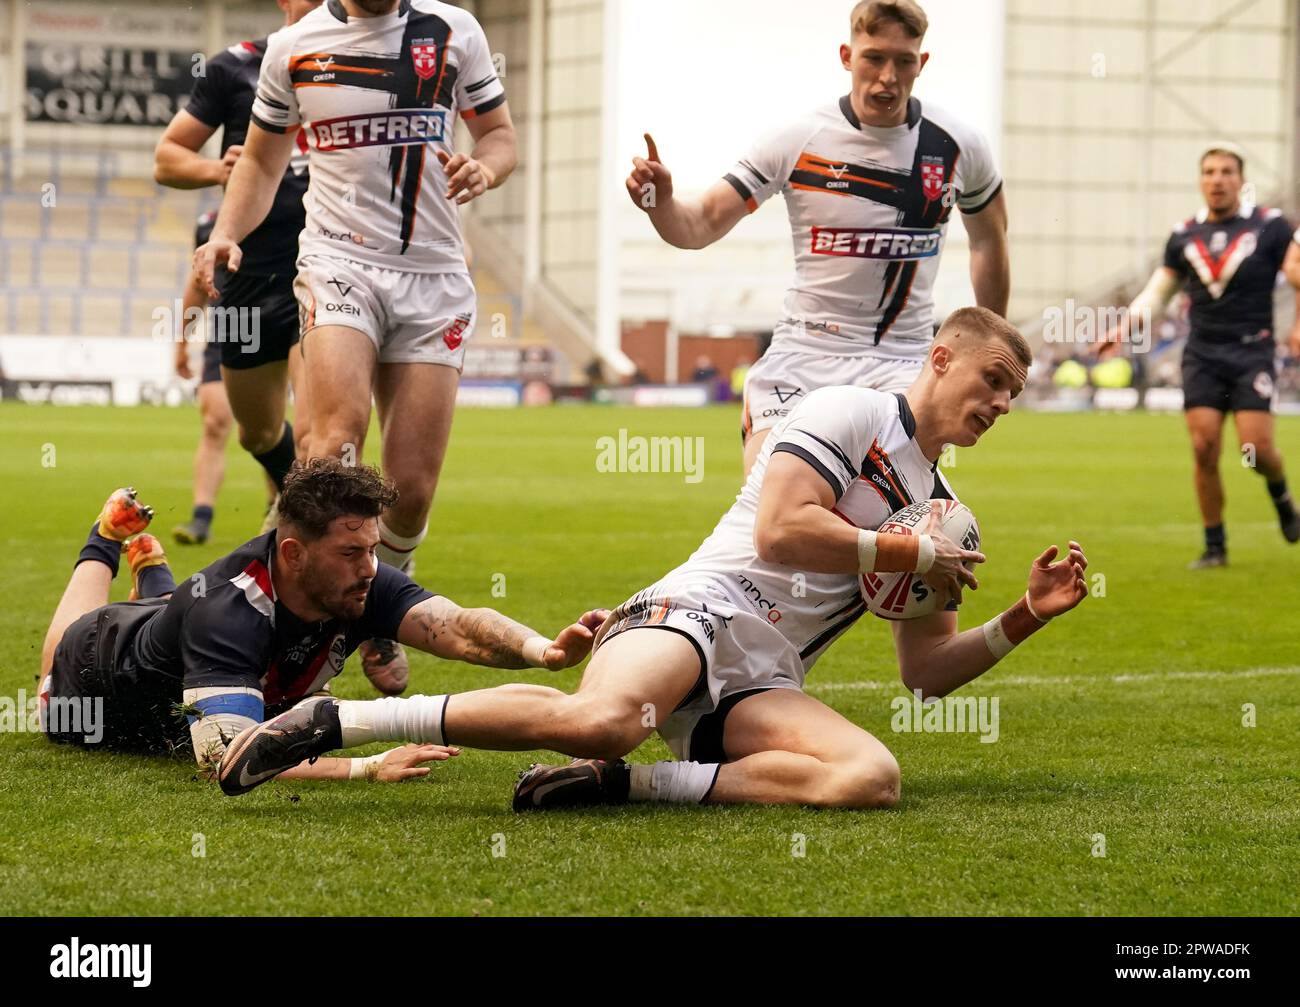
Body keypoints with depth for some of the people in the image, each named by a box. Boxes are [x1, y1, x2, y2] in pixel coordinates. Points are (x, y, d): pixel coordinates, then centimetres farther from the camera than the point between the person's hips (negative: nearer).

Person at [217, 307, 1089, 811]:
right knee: (603, 719, -41)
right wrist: (911, 556, -4)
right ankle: (331, 722, -30)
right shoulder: (848, 412, 3)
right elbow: (779, 531, -11)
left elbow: (927, 669, 27)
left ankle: (619, 784, -21)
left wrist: (1026, 619, 14)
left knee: (873, 778, -26)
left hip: (758, 685, 7)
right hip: (703, 608, -7)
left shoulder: (941, 513, 26)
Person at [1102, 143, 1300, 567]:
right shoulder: (1184, 236, 10)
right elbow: (1158, 290, 17)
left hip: (1251, 352, -3)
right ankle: (1214, 545, 6)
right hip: (1202, 354, 3)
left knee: (1256, 447, -12)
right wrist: (1124, 327, 2)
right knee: (1204, 449, -6)